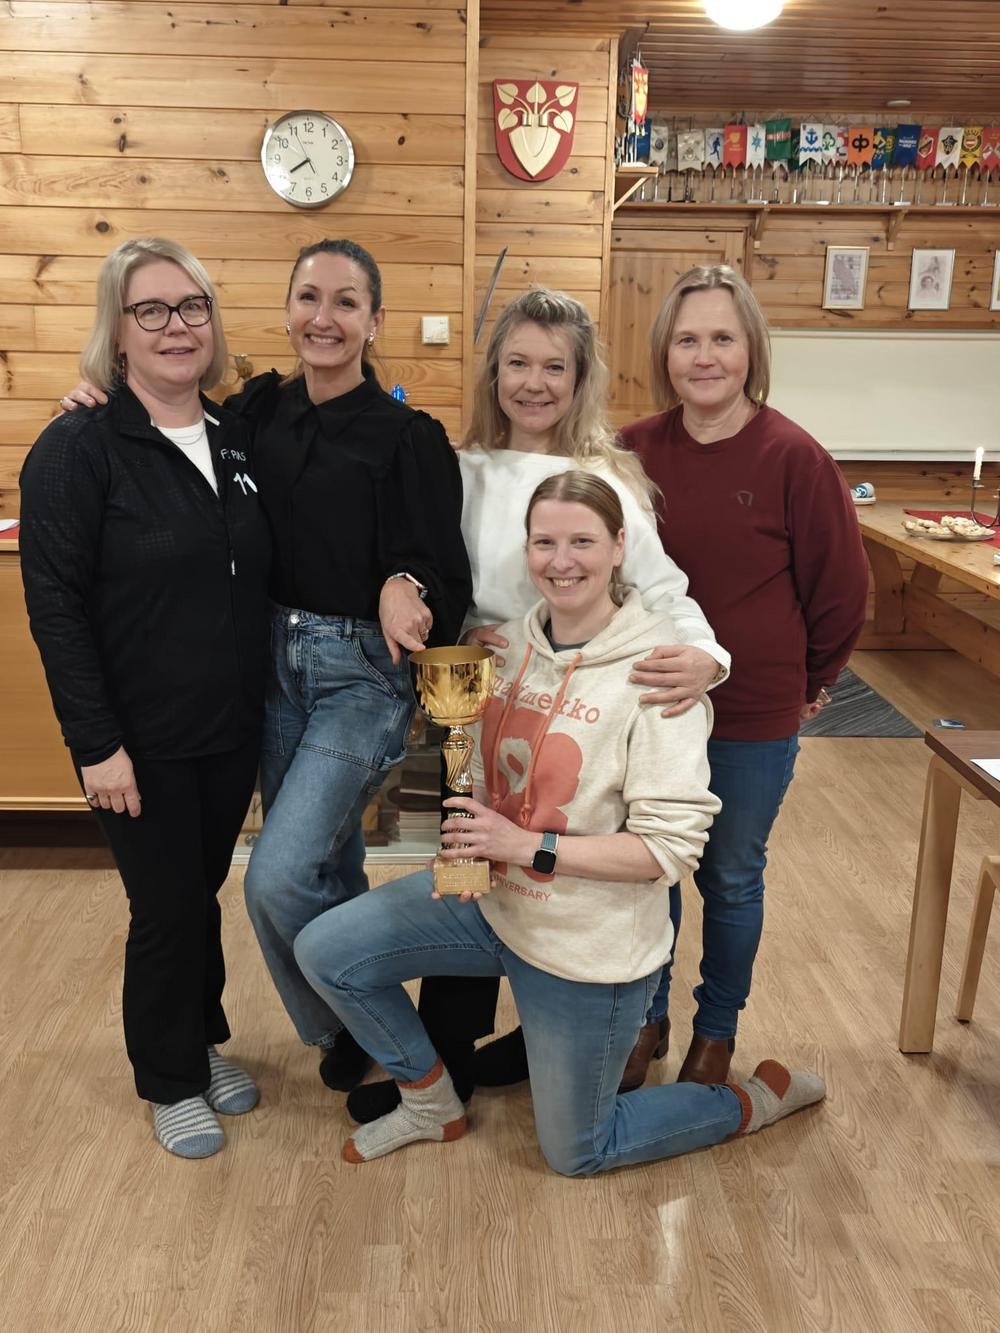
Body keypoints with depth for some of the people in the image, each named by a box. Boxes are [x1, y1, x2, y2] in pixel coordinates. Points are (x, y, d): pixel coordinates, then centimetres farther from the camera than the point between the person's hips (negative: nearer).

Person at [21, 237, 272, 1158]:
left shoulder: (237, 439, 5)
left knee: (204, 893, 19)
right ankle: (171, 1082, 31)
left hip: (231, 732, 5)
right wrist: (97, 743, -17)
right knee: (168, 908, 7)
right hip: (141, 742, -5)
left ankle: (205, 1042, 41)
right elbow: (54, 604, -15)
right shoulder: (79, 447, -12)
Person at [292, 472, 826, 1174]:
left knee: (576, 1152, 12)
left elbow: (672, 847, -23)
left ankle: (763, 1099, 32)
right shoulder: (512, 642, -2)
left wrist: (527, 846, -26)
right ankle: (432, 1103, 23)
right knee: (323, 951, 0)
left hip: (589, 948, -6)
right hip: (492, 899, 6)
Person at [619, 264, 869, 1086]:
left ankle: (717, 1031, 38)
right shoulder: (637, 451, -5)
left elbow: (841, 588, -4)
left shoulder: (794, 458, -13)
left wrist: (807, 682, 5)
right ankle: (645, 1017, 38)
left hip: (753, 720, -2)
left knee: (731, 878, 16)